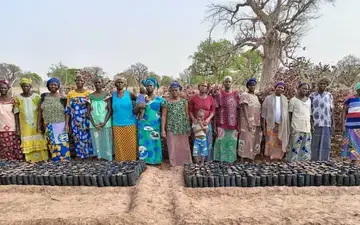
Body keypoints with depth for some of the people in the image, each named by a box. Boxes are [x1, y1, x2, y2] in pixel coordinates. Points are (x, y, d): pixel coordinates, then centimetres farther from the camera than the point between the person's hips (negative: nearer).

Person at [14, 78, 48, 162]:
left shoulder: (36, 97, -2)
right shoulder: (17, 98, 1)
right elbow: (16, 113, 3)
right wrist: (17, 126, -1)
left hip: (37, 124, -1)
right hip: (25, 125, 1)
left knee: (39, 141, 1)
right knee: (28, 142, 3)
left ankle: (42, 157, 10)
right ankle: (31, 158, 11)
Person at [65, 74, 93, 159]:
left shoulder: (89, 93, 0)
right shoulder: (70, 93, 5)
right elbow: (68, 110, 4)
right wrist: (66, 124, 1)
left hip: (86, 121, -2)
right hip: (75, 122, 2)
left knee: (87, 137, 3)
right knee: (77, 138, 6)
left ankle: (88, 153, 16)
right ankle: (80, 154, 19)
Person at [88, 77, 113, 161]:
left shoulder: (106, 95, -2)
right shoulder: (91, 96, 5)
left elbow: (110, 110, -5)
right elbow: (89, 111, 4)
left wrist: (104, 122, -14)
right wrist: (93, 123, -7)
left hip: (105, 123, -2)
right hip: (94, 124, 2)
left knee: (106, 141, 3)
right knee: (96, 141, 6)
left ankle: (107, 156, 15)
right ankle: (98, 156, 18)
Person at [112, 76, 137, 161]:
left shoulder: (129, 94, -2)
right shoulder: (113, 94, 5)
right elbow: (112, 110, 16)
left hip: (130, 124, -1)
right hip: (117, 125, 2)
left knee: (130, 145, 4)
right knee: (119, 145, 6)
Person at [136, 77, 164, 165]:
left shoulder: (160, 99, 2)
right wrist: (138, 106, -15)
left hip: (155, 125, -1)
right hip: (144, 125, 2)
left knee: (154, 142, 4)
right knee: (145, 142, 4)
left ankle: (155, 160, 15)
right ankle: (144, 160, 15)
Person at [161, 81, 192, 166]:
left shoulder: (184, 101, 5)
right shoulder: (166, 102, 0)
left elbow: (187, 115, 8)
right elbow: (164, 116, -1)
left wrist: (188, 128, 6)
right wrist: (163, 129, -6)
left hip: (183, 129, 1)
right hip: (171, 129, -1)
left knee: (184, 147, 6)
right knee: (173, 148, 5)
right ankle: (174, 165, 19)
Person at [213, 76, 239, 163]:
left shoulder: (236, 94, 8)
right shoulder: (219, 94, 0)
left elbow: (238, 109, 8)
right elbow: (216, 110, -1)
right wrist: (215, 124, -5)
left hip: (233, 123, 3)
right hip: (222, 123, -2)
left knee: (232, 141, 9)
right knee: (221, 141, 2)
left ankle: (231, 158, 22)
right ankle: (221, 158, 15)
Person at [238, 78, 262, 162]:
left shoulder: (256, 97, 17)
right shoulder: (244, 95, -6)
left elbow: (258, 110, 17)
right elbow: (245, 110, -14)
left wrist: (259, 123, 9)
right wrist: (248, 122, -20)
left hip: (256, 122, 7)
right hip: (247, 122, -7)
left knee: (254, 139, 10)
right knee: (246, 139, -6)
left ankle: (252, 157, 20)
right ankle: (242, 158, 1)